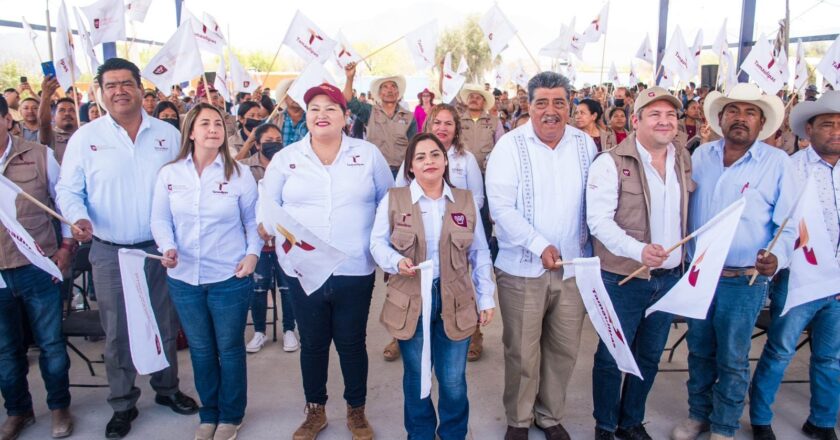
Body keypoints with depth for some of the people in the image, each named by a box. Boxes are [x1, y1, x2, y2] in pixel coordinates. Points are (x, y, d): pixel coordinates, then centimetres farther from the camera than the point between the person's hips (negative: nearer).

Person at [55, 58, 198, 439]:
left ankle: (167, 388, 33)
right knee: (117, 332, 8)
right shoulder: (85, 137, -1)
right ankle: (123, 404, 25)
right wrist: (78, 218, -19)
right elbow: (68, 189, 1)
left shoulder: (168, 134, 2)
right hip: (110, 252, -1)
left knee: (165, 325, 14)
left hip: (160, 248, 1)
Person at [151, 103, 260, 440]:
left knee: (229, 349, 10)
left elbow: (253, 219, 3)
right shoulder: (169, 174, 0)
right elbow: (160, 220, 3)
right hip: (183, 278, 2)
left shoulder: (239, 173, -4)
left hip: (230, 278, -2)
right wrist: (168, 247, -15)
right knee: (200, 350, 16)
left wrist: (252, 253, -10)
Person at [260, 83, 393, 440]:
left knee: (351, 342, 11)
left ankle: (356, 411, 31)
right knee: (312, 343, 14)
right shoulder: (285, 158, 4)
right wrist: (267, 227, -13)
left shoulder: (368, 154, 3)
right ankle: (315, 411, 34)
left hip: (355, 270, -1)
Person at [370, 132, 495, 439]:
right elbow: (377, 243, 1)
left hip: (456, 302, 1)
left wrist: (486, 298, 3)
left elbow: (480, 253, 7)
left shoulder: (466, 200, 5)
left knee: (453, 381, 7)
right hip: (410, 302, -1)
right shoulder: (393, 199, 0)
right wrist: (396, 261, -20)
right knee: (416, 377, 13)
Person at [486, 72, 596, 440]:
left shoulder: (585, 144, 5)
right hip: (523, 268, -3)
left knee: (564, 349, 13)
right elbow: (501, 206, -13)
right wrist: (541, 246, -19)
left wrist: (590, 246, 2)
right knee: (522, 352, 6)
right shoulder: (510, 146, -7)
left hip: (573, 266, 4)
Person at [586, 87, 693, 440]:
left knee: (650, 357, 18)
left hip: (670, 277, 6)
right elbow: (598, 220, -18)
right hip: (624, 278, -5)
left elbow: (686, 215, 14)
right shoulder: (611, 163, -12)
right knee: (612, 357, 8)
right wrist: (639, 250, -31)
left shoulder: (685, 162, 7)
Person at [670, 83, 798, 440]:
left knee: (732, 359, 10)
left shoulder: (777, 163, -6)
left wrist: (777, 256, -24)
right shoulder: (701, 156, 3)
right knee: (699, 350, 16)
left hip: (744, 280, -3)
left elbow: (788, 224, -5)